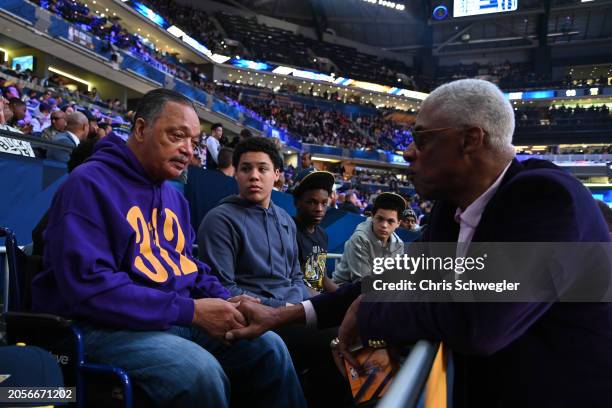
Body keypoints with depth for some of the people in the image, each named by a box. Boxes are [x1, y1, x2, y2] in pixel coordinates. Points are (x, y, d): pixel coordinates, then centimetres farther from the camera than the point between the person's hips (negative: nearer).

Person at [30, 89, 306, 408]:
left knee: (268, 346, -4)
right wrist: (190, 310, -24)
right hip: (107, 324, -8)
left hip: (177, 318, 8)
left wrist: (223, 299, -2)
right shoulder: (90, 183, -13)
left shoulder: (173, 196, 14)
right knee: (200, 371, -32)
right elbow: (88, 286, -24)